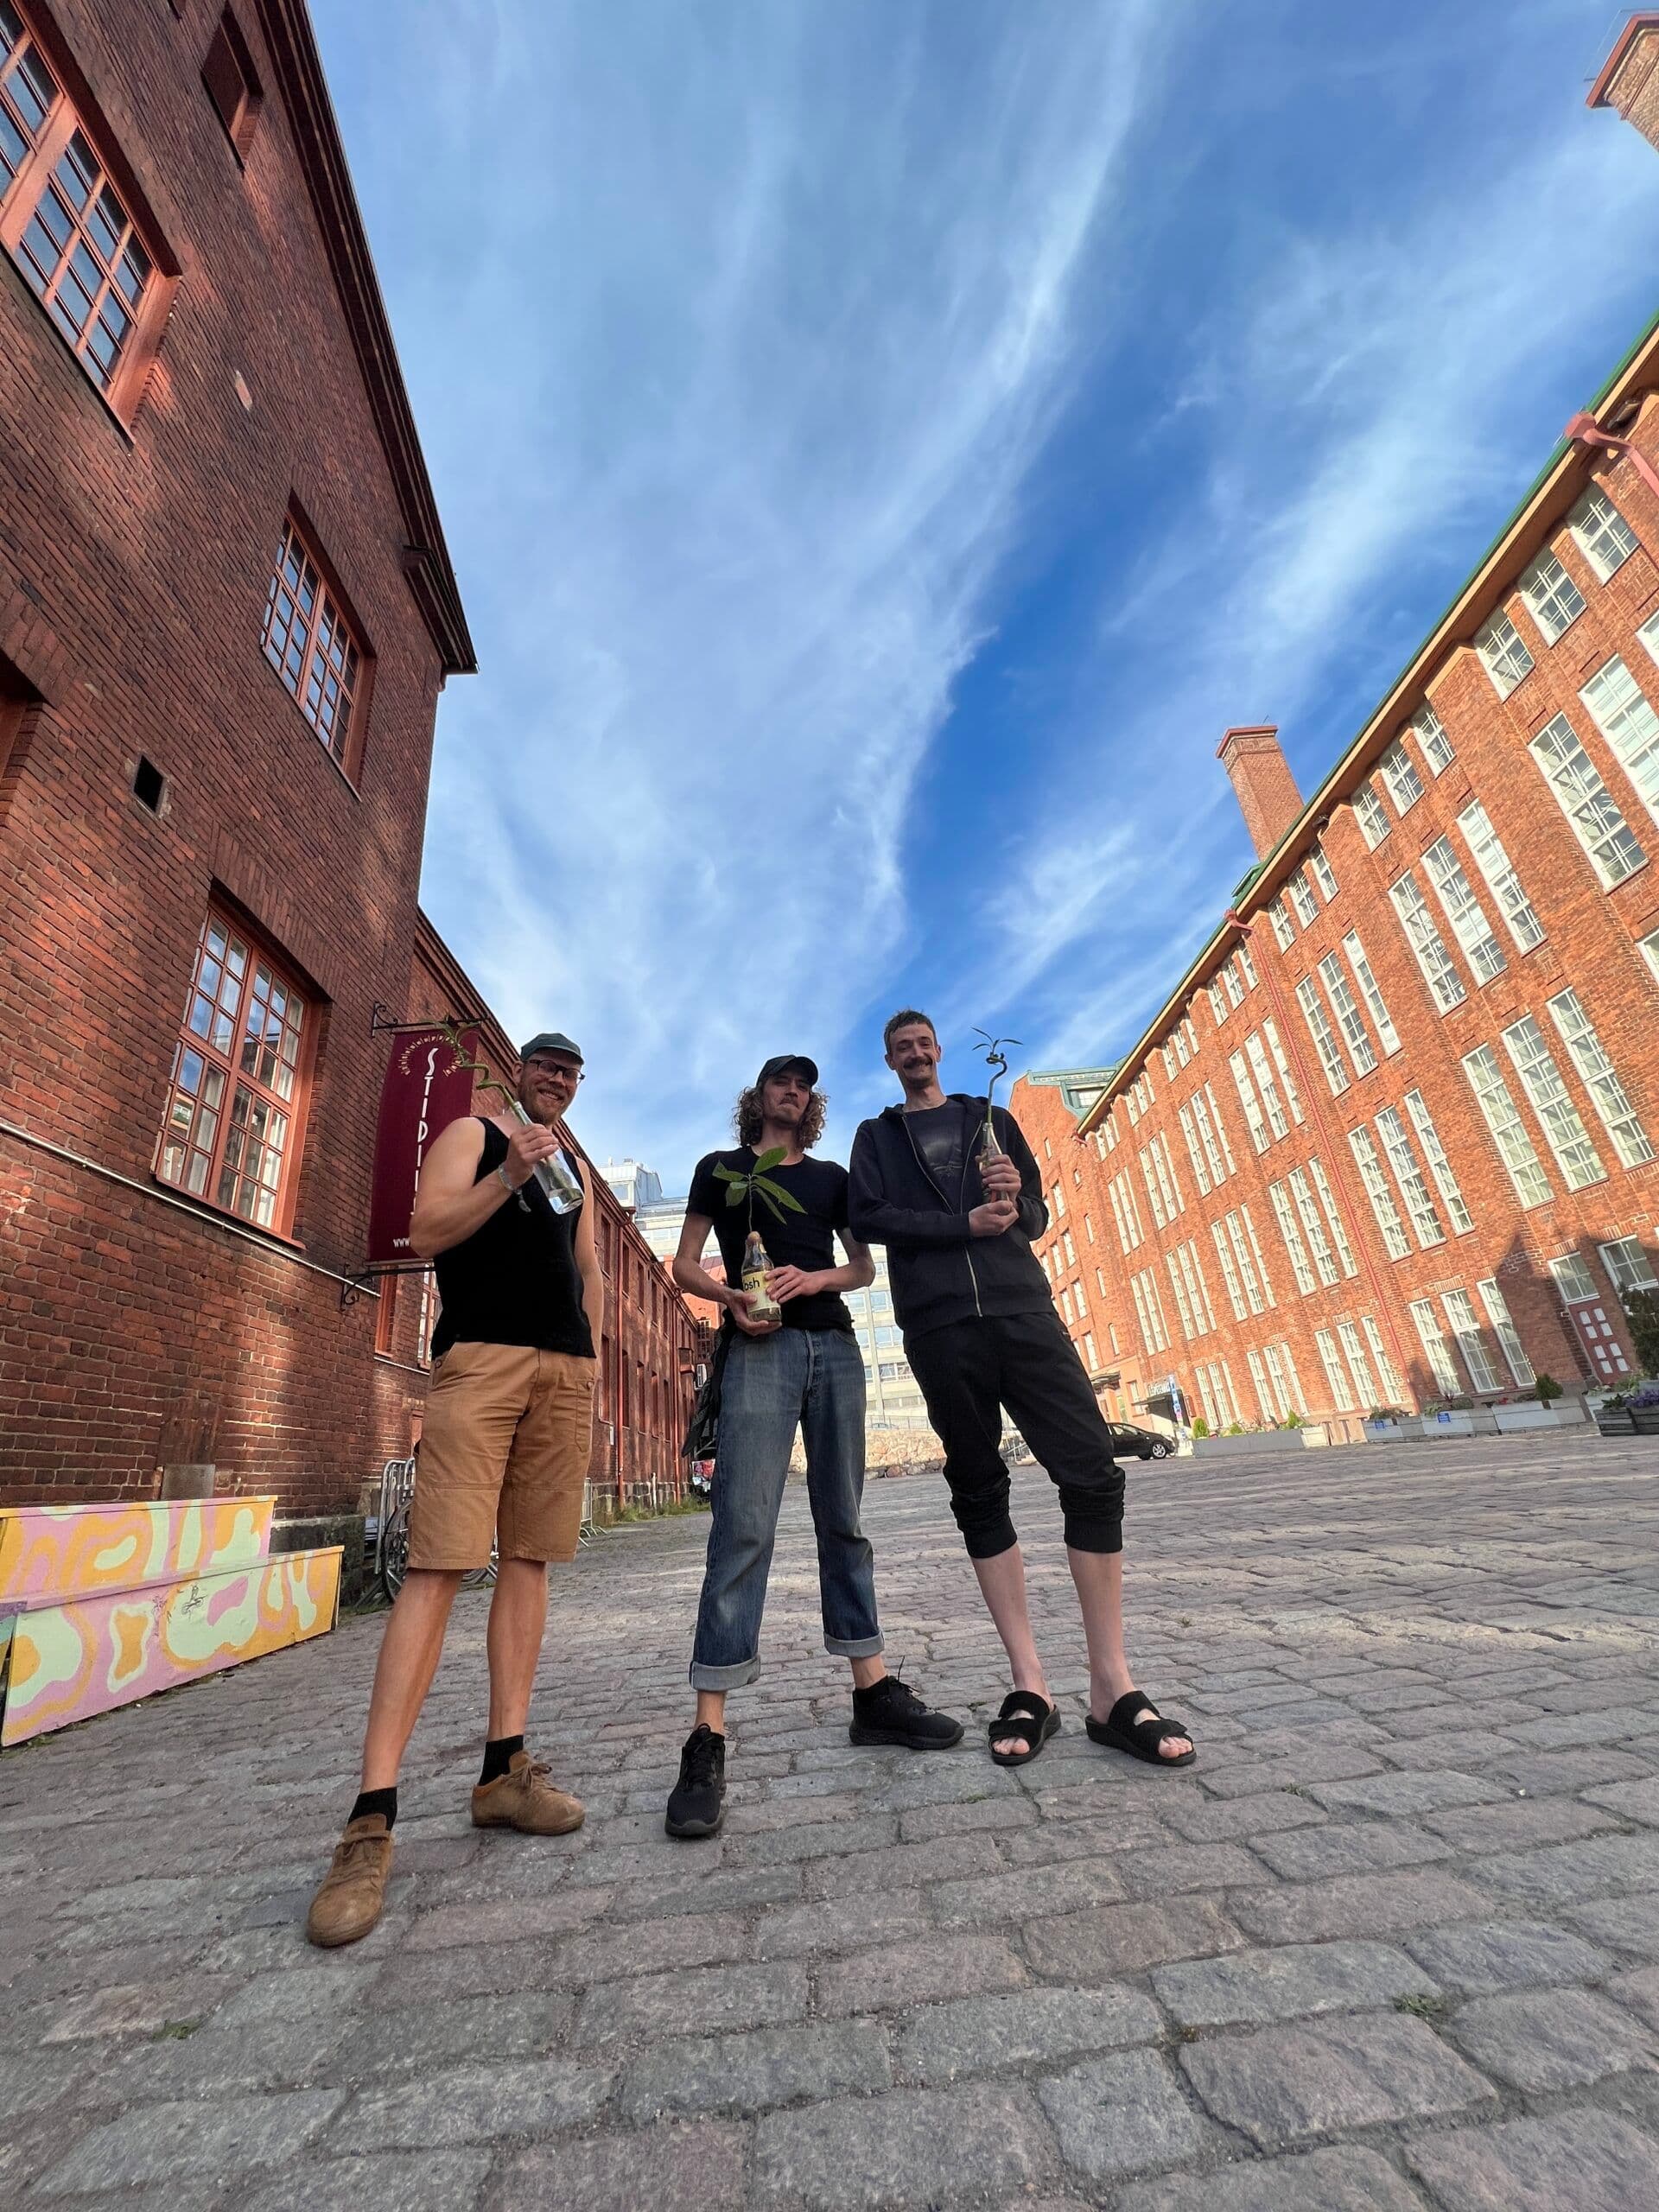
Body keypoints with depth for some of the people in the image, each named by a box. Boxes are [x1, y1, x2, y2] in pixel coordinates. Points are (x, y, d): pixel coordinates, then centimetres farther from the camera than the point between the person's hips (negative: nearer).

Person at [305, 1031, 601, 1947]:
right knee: (439, 1565, -11)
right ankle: (373, 1816, -7)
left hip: (567, 1366, 6)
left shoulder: (577, 1167, 25)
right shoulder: (471, 1133, 9)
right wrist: (509, 1175, -16)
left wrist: (589, 1354, 13)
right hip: (482, 1352, -5)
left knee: (528, 1558, 5)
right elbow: (425, 1234, -3)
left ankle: (503, 1771, 13)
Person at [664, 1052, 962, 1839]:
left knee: (843, 1519, 7)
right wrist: (732, 1298, -13)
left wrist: (814, 1277, -7)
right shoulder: (721, 1169, 12)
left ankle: (873, 1692, 16)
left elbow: (864, 1266, 14)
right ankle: (708, 1738, -9)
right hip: (759, 1348, -3)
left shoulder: (832, 1177, 20)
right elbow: (684, 1265, 7)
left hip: (834, 1345, 4)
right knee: (744, 1527, -12)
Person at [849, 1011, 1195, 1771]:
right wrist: (964, 1225, -10)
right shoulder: (877, 1137, 16)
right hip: (940, 1325, -1)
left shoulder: (992, 1120, 21)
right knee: (980, 1494, 3)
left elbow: (1037, 1217, 15)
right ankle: (1030, 1686, 13)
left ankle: (1112, 1688, 3)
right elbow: (867, 1219, 0)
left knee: (1093, 1473, -7)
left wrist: (1015, 1197, -9)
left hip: (1022, 1307, 1)